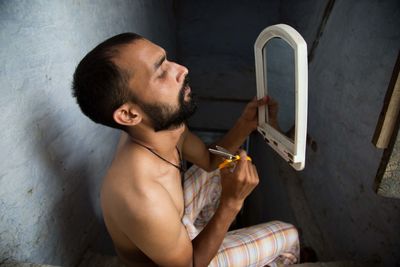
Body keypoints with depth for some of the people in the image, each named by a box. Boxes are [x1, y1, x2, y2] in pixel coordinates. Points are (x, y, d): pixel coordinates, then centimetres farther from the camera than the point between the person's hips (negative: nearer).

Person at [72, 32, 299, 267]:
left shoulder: (169, 123, -21)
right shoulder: (143, 202, -44)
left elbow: (210, 160, -2)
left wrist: (245, 124, -17)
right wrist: (231, 201, -32)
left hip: (173, 216, 6)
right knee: (288, 236, 2)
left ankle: (204, 223, 42)